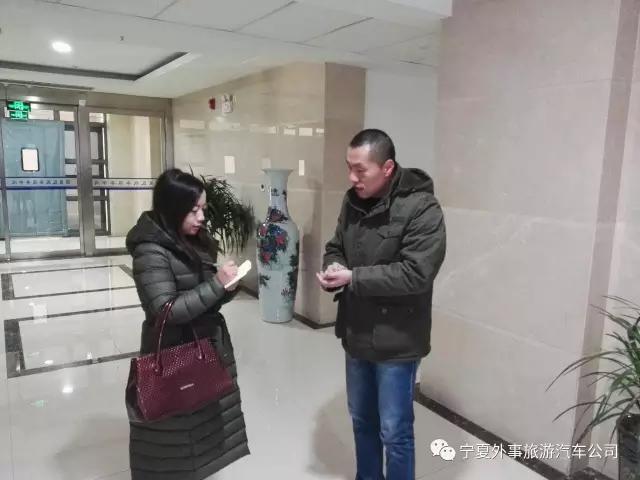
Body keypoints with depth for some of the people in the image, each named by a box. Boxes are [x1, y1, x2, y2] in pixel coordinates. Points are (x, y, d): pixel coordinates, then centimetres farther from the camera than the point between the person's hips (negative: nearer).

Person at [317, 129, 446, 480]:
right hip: (356, 333, 7)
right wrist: (333, 268, -11)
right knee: (362, 420, 23)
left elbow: (415, 274, -26)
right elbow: (335, 247, 12)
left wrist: (352, 278, -24)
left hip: (396, 342, -6)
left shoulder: (422, 209, -19)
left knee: (394, 431, 9)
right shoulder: (353, 201, 2)